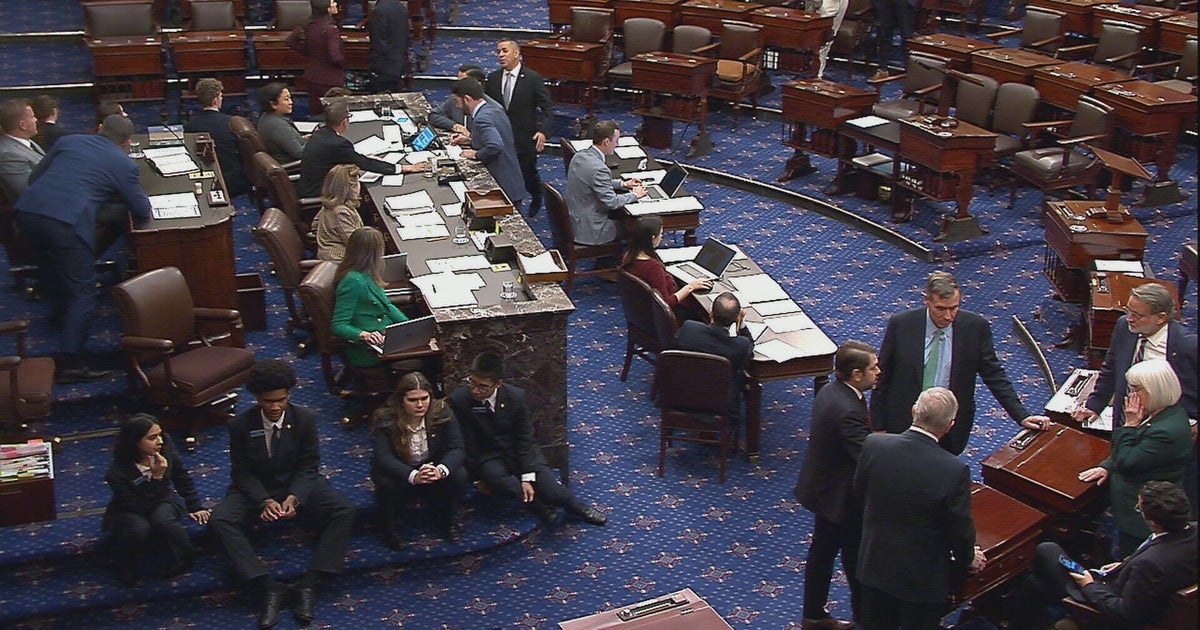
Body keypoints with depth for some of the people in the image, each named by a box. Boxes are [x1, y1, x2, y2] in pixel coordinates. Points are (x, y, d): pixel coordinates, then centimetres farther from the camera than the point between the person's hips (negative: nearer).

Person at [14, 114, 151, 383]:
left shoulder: (68, 141, 21)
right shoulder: (124, 164, 7)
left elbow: (34, 178, 26)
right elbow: (143, 210, 11)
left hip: (27, 209, 6)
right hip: (68, 221, -6)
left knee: (50, 261, 33)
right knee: (83, 292, 3)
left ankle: (59, 310, 57)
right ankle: (70, 363, -1)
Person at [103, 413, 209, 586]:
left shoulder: (166, 449, -18)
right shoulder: (117, 473, -29)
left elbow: (182, 478, 2)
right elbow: (141, 509, -27)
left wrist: (194, 506, 3)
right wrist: (157, 477, -34)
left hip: (162, 503, 3)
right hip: (128, 512, -3)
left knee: (162, 521, -34)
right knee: (138, 529, -37)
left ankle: (183, 562, -11)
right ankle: (130, 572, -10)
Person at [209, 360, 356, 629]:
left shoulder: (306, 418, -10)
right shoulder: (240, 424, -11)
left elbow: (309, 466, -7)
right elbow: (242, 472, -7)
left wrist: (294, 498, -25)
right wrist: (264, 501, -24)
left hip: (298, 485, 0)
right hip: (255, 489, 0)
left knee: (344, 510, -24)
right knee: (219, 520, -29)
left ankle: (308, 584, -27)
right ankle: (270, 588, -30)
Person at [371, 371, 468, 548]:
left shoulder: (442, 412, -16)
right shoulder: (386, 419, -21)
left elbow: (456, 448, -20)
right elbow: (383, 457, -31)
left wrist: (441, 470, -43)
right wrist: (413, 476, -49)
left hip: (434, 468, 2)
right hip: (400, 473, -1)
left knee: (459, 476, -26)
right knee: (387, 484, -34)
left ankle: (448, 518, 3)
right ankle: (389, 526, -3)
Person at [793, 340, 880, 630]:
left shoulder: (829, 391, -2)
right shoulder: (848, 411, -32)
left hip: (821, 487, 10)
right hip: (841, 497, -10)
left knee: (822, 551, 22)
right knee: (856, 560, 10)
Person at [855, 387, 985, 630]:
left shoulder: (873, 444, -18)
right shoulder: (955, 471, -28)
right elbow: (960, 530, -15)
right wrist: (968, 559, 8)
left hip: (874, 566, 3)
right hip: (923, 579, -3)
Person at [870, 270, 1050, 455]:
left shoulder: (975, 327, -9)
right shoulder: (900, 324, -11)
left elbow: (994, 376, -1)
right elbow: (882, 377, -4)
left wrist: (1022, 416, -7)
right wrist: (878, 427, -4)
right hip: (904, 424, 0)